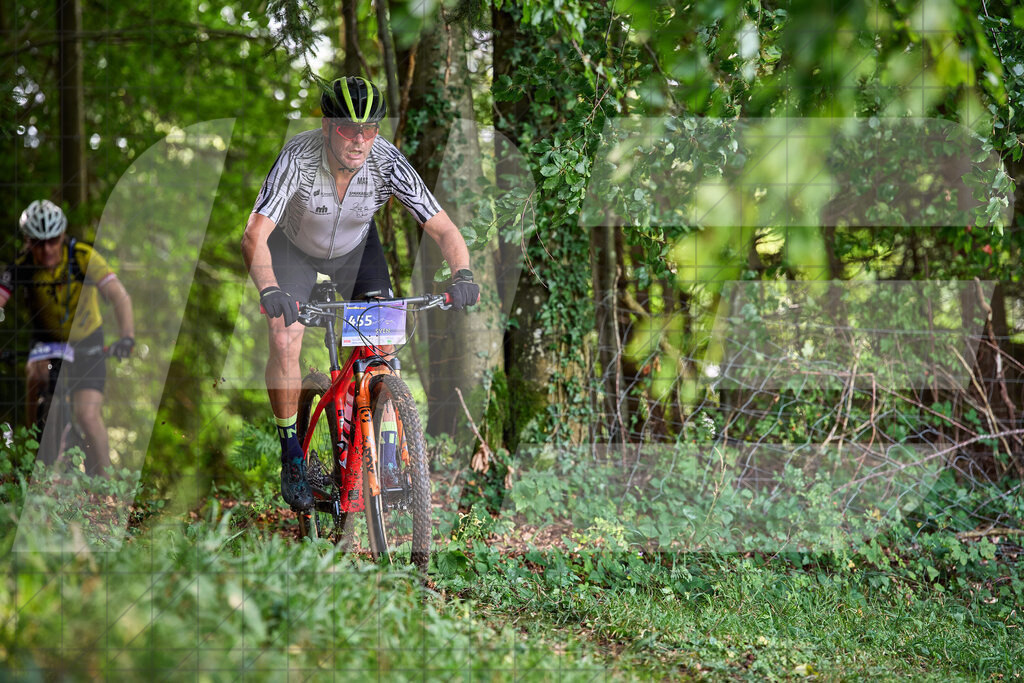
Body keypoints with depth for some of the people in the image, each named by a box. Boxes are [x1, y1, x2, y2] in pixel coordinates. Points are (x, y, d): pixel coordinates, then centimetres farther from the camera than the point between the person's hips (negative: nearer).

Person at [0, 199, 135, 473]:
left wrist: (127, 337, -48)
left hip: (86, 341, -2)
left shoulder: (84, 257, -24)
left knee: (88, 415, -17)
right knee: (36, 374, -30)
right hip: (47, 341, 2)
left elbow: (119, 296, -32)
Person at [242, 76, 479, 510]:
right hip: (295, 247, -2)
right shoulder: (298, 158, -38)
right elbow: (255, 235, -45)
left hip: (357, 247, 2)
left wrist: (462, 275, -51)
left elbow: (443, 229, -31)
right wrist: (269, 291, -63)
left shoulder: (388, 162, -32)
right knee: (284, 342, -18)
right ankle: (291, 454, 0)